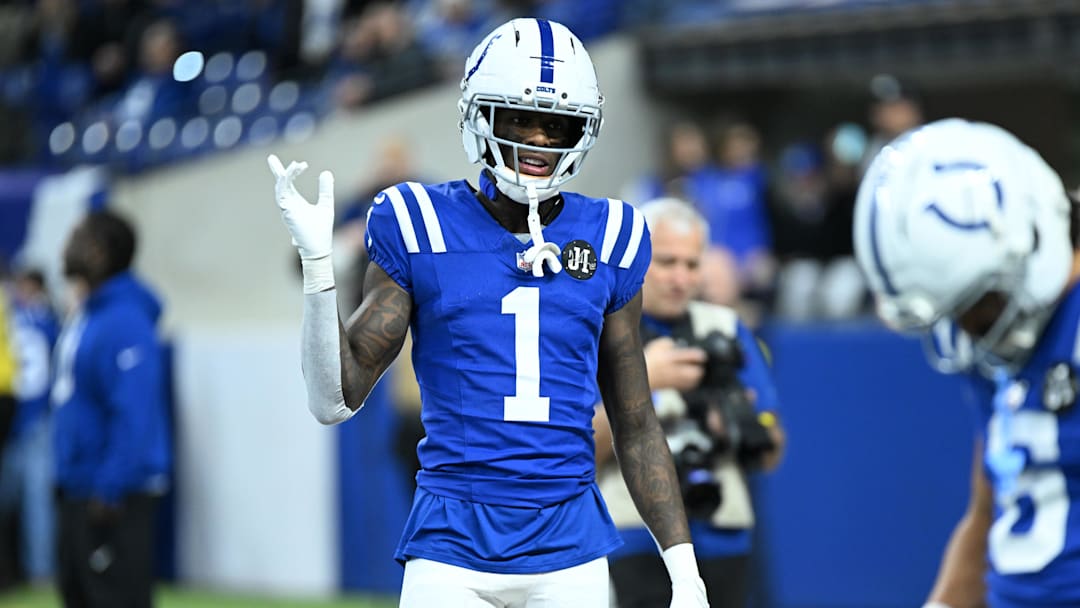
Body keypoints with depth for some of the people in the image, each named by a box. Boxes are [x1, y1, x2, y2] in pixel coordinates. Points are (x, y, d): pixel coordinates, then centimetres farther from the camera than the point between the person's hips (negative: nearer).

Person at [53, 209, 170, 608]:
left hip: (116, 495, -10)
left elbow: (134, 416, -25)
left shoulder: (124, 322, -21)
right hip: (80, 488, 10)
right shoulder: (84, 315, 10)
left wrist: (109, 491, -25)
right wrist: (67, 474, 18)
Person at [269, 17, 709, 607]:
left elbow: (635, 425, 13)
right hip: (452, 554, -2)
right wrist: (316, 262, -12)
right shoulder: (421, 229, 1)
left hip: (571, 556, 2)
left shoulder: (607, 237, 8)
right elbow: (335, 400, -1)